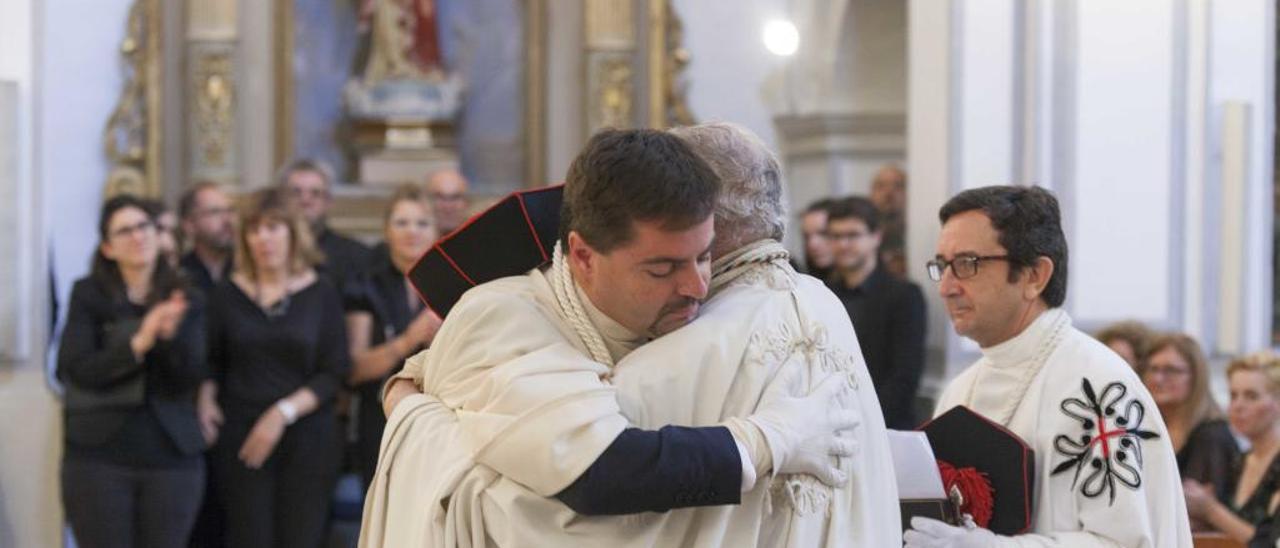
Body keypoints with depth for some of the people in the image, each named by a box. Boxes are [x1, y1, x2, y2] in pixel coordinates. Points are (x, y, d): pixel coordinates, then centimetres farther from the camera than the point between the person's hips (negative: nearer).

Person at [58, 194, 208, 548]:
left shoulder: (186, 300, 5)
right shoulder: (88, 295, 1)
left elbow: (193, 376, -4)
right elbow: (75, 369, -9)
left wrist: (171, 335, -23)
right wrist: (137, 344, -22)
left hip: (172, 457, 2)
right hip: (98, 456, -2)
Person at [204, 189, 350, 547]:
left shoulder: (321, 294, 3)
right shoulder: (228, 293, 6)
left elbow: (334, 373, -1)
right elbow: (211, 362, 12)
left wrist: (284, 413, -11)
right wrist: (204, 404, -7)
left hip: (306, 440, 0)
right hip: (242, 438, 1)